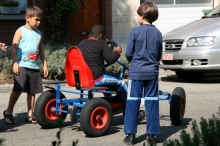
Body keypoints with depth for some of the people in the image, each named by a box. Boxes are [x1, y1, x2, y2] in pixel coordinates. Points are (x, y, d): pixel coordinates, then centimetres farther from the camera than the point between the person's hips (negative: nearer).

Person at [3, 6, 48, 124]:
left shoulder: (38, 33, 15)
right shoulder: (21, 31, -1)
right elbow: (14, 48, -7)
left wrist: (44, 64, 19)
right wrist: (15, 63, -17)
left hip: (35, 67, 6)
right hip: (22, 66, -5)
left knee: (32, 91, 6)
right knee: (17, 89, -11)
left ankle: (30, 115, 14)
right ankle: (8, 112, 3)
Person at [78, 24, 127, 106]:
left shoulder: (81, 44, 10)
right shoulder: (102, 44, -10)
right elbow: (110, 59, -16)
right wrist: (117, 51, 3)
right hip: (96, 79, -8)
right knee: (120, 83, 9)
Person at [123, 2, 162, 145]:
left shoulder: (135, 31, -9)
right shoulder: (158, 33, 2)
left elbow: (128, 53, -4)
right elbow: (159, 54, 9)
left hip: (136, 72, -3)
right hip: (152, 72, 3)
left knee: (133, 102, 3)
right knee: (152, 102, 7)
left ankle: (131, 135, 5)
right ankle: (152, 134, 11)